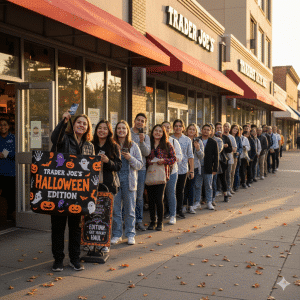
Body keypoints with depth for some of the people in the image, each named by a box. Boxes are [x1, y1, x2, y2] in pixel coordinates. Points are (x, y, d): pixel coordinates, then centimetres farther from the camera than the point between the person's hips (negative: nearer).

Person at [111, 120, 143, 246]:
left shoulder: (133, 146, 5)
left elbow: (140, 165, 3)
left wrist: (130, 158, -13)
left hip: (129, 180, -1)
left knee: (130, 209, 4)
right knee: (115, 209, 5)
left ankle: (130, 235, 14)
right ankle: (117, 234, 16)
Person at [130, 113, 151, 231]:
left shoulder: (146, 137, 9)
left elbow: (147, 152, -4)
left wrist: (142, 141, -17)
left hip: (140, 169, 2)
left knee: (139, 196, 7)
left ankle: (139, 220, 16)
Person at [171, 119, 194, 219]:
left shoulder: (187, 140, 4)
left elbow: (190, 156, 5)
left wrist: (191, 170, 2)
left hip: (183, 169, 1)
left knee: (181, 190, 9)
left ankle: (179, 210, 19)